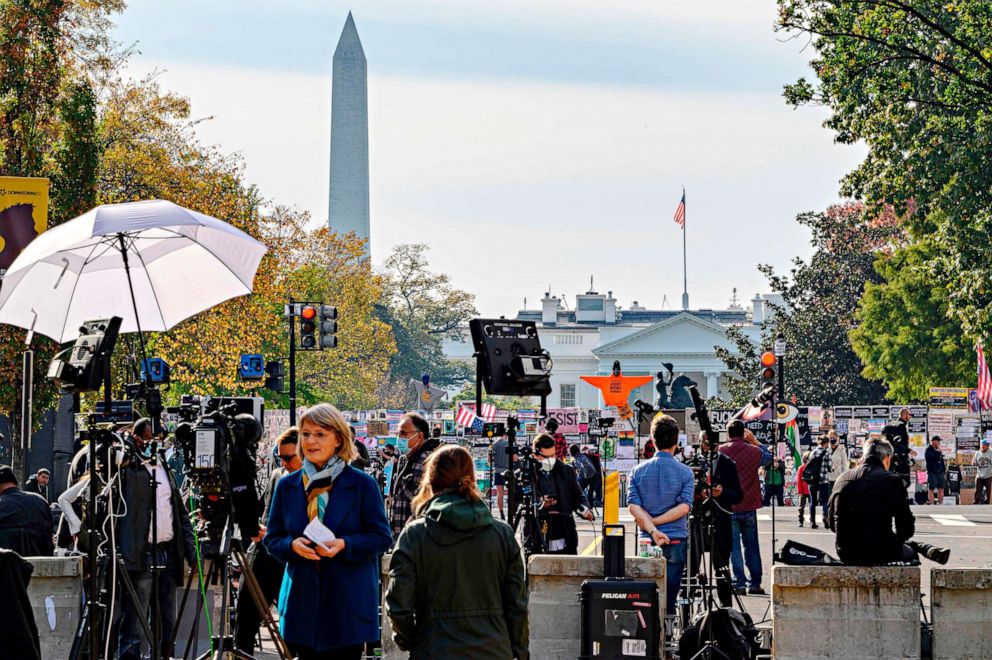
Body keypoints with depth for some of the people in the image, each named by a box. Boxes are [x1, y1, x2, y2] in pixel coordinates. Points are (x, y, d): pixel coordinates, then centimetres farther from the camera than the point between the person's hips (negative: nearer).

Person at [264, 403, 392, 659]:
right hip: (303, 601, 3)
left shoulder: (362, 484, -1)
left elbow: (382, 537, -2)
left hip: (349, 602, -3)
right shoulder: (287, 485, 9)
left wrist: (344, 545, -18)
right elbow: (272, 539, 10)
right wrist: (293, 545, -12)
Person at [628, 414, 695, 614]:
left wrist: (652, 530, -14)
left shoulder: (638, 471, 2)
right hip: (676, 541, -2)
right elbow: (684, 507, -13)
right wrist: (654, 522, -10)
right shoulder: (685, 472, -4)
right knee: (669, 598, 2)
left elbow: (633, 506, -8)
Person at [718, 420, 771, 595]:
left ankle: (739, 583, -3)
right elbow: (768, 456, 17)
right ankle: (755, 583, 13)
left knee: (733, 546, 2)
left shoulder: (720, 452, -6)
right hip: (749, 506, 2)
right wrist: (754, 440, 20)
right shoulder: (754, 451, -4)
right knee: (751, 545, 12)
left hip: (728, 507, -1)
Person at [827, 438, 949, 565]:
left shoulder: (842, 479, 4)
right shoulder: (891, 480, -9)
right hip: (880, 554, -4)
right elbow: (906, 529, -5)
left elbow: (831, 523, 11)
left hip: (846, 554, 4)